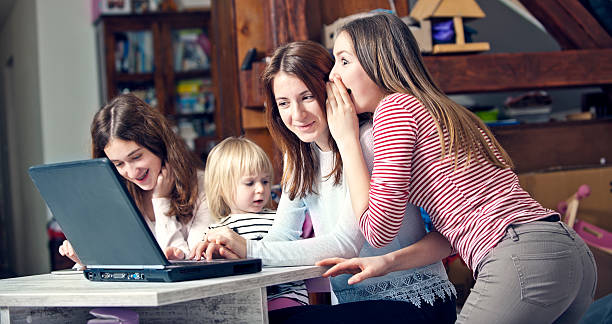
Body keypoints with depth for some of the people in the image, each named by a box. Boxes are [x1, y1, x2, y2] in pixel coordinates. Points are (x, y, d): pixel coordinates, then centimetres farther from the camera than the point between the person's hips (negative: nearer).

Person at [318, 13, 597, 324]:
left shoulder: (395, 106, -3)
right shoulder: (443, 115, 25)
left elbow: (379, 229, -5)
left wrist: (347, 140, 4)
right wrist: (390, 261, 11)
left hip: (525, 261, -10)